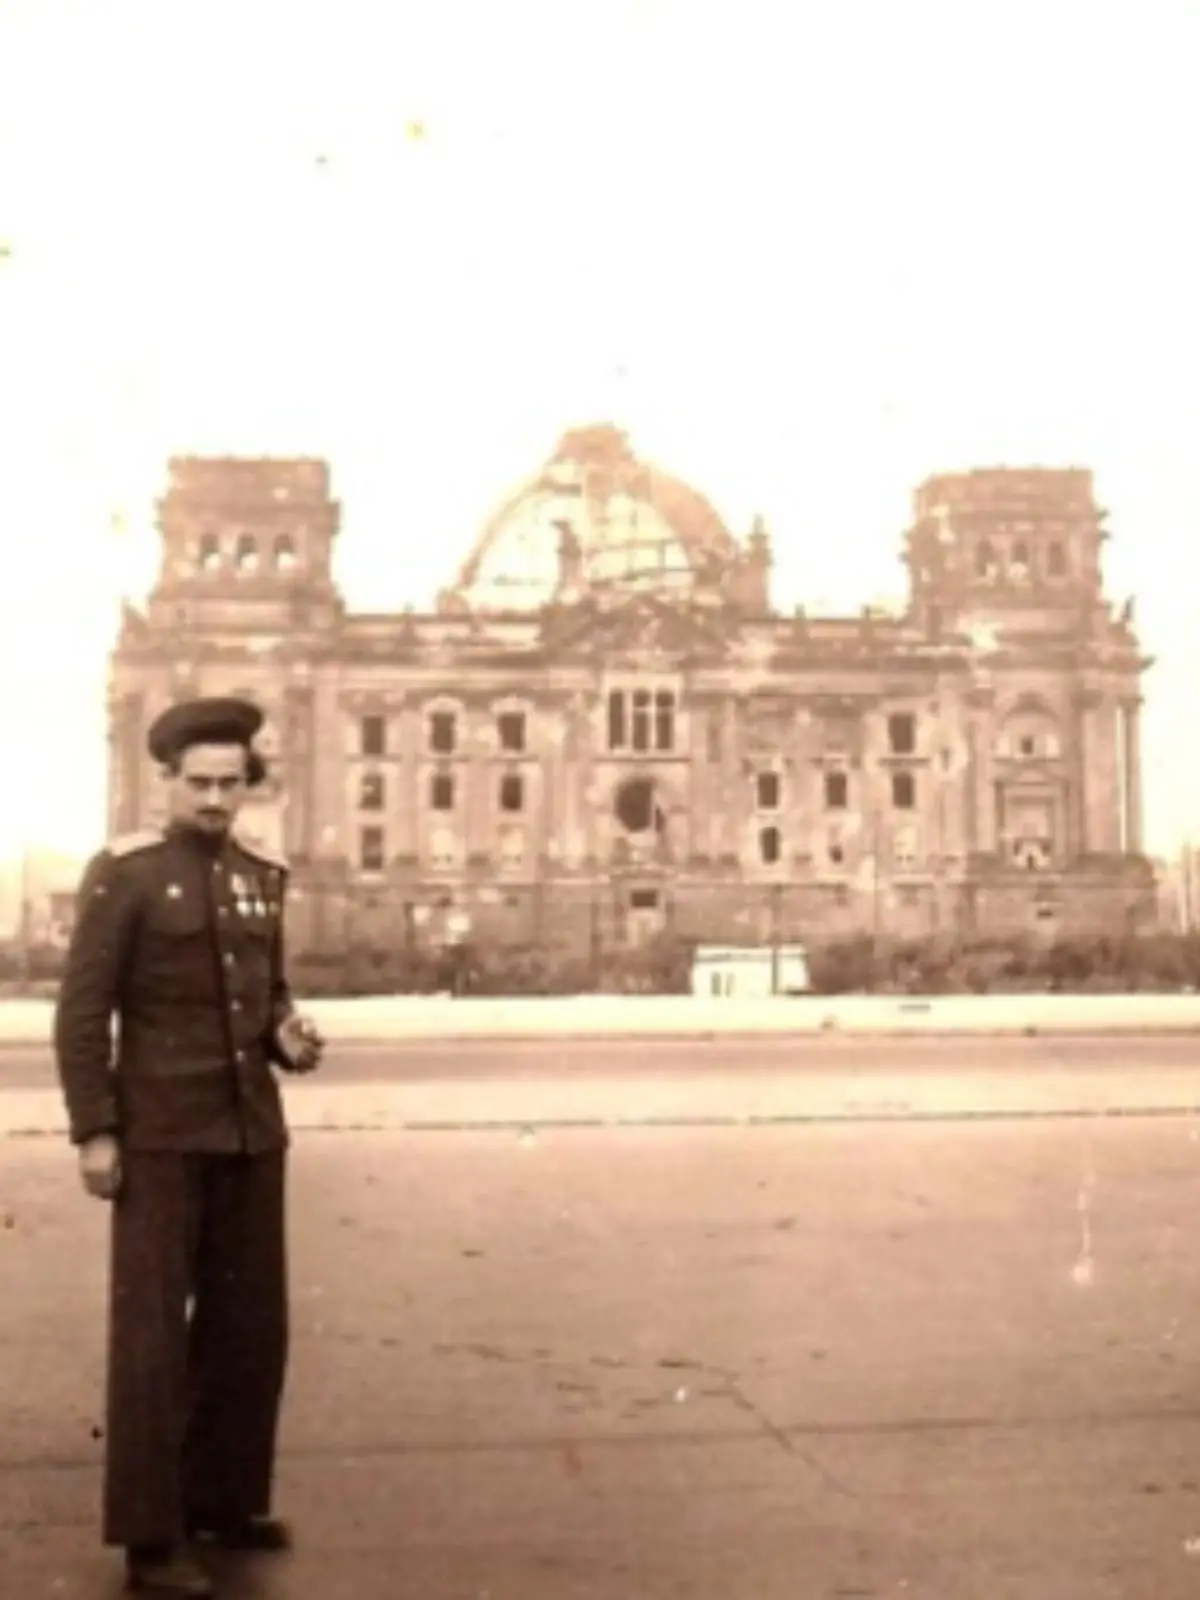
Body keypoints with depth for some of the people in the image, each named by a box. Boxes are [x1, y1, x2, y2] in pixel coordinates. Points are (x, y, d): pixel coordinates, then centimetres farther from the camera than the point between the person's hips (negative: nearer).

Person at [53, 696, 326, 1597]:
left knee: (252, 1324, 12)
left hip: (252, 1133, 6)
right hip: (161, 1135, -6)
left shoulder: (262, 878, 10)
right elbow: (82, 1012, -8)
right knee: (152, 1333, 0)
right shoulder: (123, 874, -7)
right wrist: (94, 1132, -13)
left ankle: (226, 1499, 28)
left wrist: (289, 1038, -3)